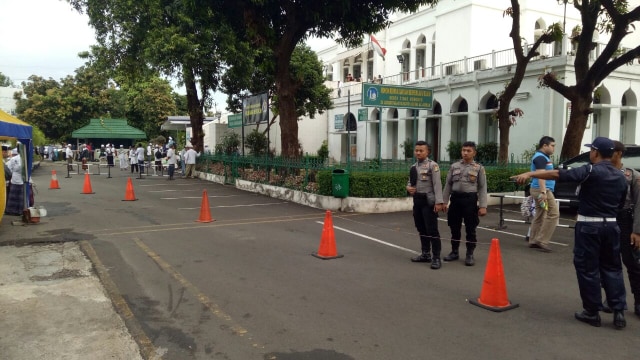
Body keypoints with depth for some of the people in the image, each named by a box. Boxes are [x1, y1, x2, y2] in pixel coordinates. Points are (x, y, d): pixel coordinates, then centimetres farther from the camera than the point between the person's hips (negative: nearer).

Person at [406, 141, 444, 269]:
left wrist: (438, 202, -20)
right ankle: (425, 254, 28)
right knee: (421, 229, 15)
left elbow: (437, 184, -14)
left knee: (432, 229, -5)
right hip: (417, 200, 7)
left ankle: (436, 258, 2)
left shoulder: (432, 165, -9)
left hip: (429, 200, -7)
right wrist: (408, 187, -2)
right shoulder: (413, 167, 12)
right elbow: (410, 182, 22)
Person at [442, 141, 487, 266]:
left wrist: (483, 206, -7)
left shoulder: (479, 168, 2)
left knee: (470, 229, 3)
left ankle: (470, 255, 14)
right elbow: (448, 185, 10)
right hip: (455, 198, 3)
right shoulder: (454, 166, 7)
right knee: (455, 227, 10)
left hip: (470, 199, -2)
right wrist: (444, 201, 5)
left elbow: (482, 188, -1)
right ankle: (454, 252, 23)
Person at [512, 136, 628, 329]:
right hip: (611, 226, 6)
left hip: (589, 226, -6)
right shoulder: (620, 176, 9)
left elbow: (558, 174, -24)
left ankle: (592, 312, 10)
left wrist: (530, 174, -25)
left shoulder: (591, 171, -13)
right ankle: (619, 311, 12)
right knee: (612, 268, 14)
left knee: (588, 269, 3)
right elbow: (621, 203, 16)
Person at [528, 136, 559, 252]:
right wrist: (543, 192, -31)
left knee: (539, 216, 11)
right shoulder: (540, 157, -13)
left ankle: (533, 241, 14)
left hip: (541, 190, 10)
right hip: (542, 190, -10)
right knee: (553, 214, -9)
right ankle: (541, 241, -8)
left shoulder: (543, 157, 20)